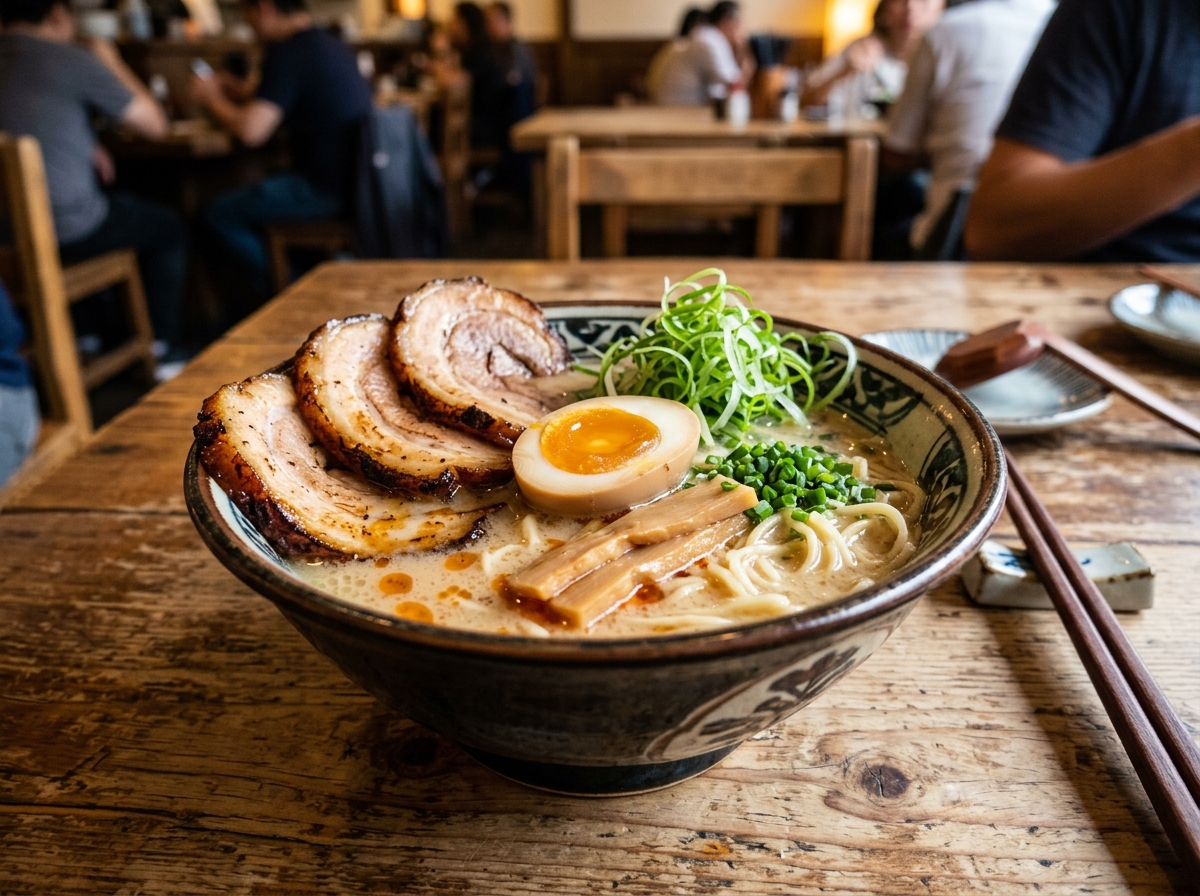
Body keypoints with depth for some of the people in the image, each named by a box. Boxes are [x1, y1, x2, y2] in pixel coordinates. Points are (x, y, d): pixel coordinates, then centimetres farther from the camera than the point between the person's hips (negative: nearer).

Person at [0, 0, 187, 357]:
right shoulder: (72, 61, -14)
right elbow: (155, 125, -6)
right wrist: (113, 63, 6)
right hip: (65, 232, -7)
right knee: (168, 228, 18)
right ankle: (161, 350, 21)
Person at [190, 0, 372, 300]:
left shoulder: (289, 53, -15)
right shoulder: (331, 45, 14)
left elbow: (251, 132, -18)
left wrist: (212, 99, 0)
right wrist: (243, 94, 24)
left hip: (327, 190, -10)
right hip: (354, 179, 10)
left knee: (219, 213, 2)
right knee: (249, 198, 27)